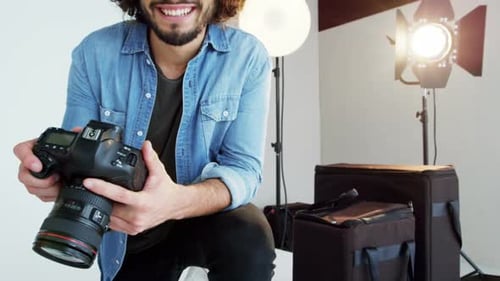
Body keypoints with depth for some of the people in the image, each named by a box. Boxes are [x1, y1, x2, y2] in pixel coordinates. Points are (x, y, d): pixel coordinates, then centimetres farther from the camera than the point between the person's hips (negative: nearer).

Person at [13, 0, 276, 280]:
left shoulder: (248, 57, -19)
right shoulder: (94, 53, -17)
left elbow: (244, 169, -22)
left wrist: (178, 201, -43)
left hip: (211, 216, -1)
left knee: (250, 241, -30)